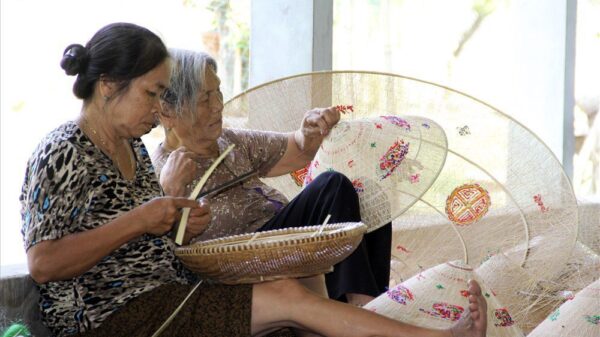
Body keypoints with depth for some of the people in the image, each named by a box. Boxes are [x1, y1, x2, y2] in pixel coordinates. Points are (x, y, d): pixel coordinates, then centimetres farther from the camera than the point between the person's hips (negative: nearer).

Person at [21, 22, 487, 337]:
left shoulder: (132, 149, 15)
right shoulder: (63, 154, -12)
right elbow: (43, 264, -20)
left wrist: (178, 229, 2)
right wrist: (138, 221, -20)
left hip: (162, 297, 9)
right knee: (287, 296, -18)